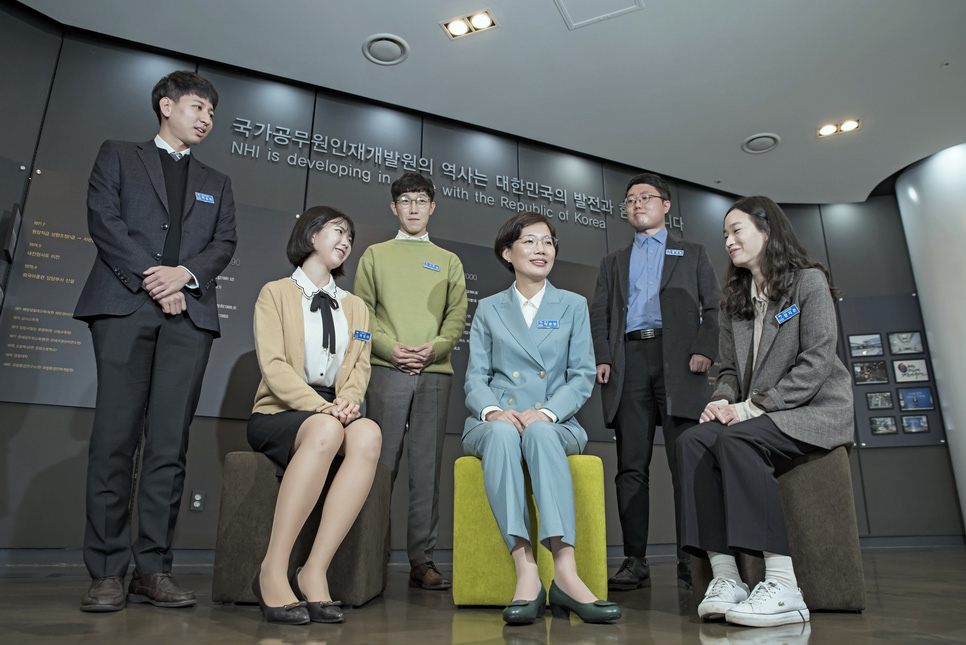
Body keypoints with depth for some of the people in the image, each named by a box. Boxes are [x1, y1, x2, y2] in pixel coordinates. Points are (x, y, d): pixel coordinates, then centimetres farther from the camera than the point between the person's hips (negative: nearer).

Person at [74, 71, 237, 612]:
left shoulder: (217, 183, 26)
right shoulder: (119, 156, 18)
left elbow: (225, 242, 12)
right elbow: (103, 218, 3)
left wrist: (184, 273, -8)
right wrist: (149, 279, -9)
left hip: (189, 314, 2)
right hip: (124, 305, -2)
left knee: (170, 444, -3)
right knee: (115, 439, -6)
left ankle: (154, 568, 1)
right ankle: (108, 572, 0)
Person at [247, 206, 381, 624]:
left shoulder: (356, 307, 23)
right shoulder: (276, 293, 8)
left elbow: (359, 366, 9)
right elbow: (273, 366, -6)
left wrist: (348, 401, -14)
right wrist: (322, 407, -21)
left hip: (333, 414, 4)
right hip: (279, 414, -3)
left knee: (369, 434, -33)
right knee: (325, 431, -38)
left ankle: (314, 572, -32)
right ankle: (272, 571, -30)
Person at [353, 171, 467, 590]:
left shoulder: (449, 261, 19)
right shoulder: (375, 255, 16)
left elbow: (457, 316, 10)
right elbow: (362, 311, 8)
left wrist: (434, 347, -9)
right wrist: (390, 348, -9)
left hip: (435, 372, 1)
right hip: (387, 369, -1)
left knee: (427, 468, 1)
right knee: (382, 463, -2)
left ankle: (422, 560, 7)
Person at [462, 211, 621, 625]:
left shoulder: (573, 305, 15)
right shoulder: (488, 309, 16)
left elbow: (582, 376, 5)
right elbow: (475, 377, 7)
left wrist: (546, 413, -15)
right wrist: (494, 410, -17)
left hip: (555, 423, 0)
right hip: (494, 421, 1)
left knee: (540, 433, -36)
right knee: (502, 434, -35)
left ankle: (565, 571, -44)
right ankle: (526, 571, -41)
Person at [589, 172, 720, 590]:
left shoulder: (692, 254, 20)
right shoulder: (613, 263, 26)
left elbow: (713, 307, 10)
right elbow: (599, 315, 17)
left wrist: (705, 350, -7)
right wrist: (602, 359, 1)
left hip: (677, 361, -2)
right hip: (628, 362, 2)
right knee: (631, 466, -2)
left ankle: (691, 561, -2)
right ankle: (634, 561, 2)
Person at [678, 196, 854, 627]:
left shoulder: (809, 281, -1)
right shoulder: (735, 298, 18)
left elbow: (816, 363, -12)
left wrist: (752, 407, -18)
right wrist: (722, 401, -8)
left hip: (814, 411, -5)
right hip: (757, 415, 6)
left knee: (734, 439, -34)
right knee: (692, 441, -24)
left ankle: (783, 586, -33)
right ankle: (724, 576, -28)